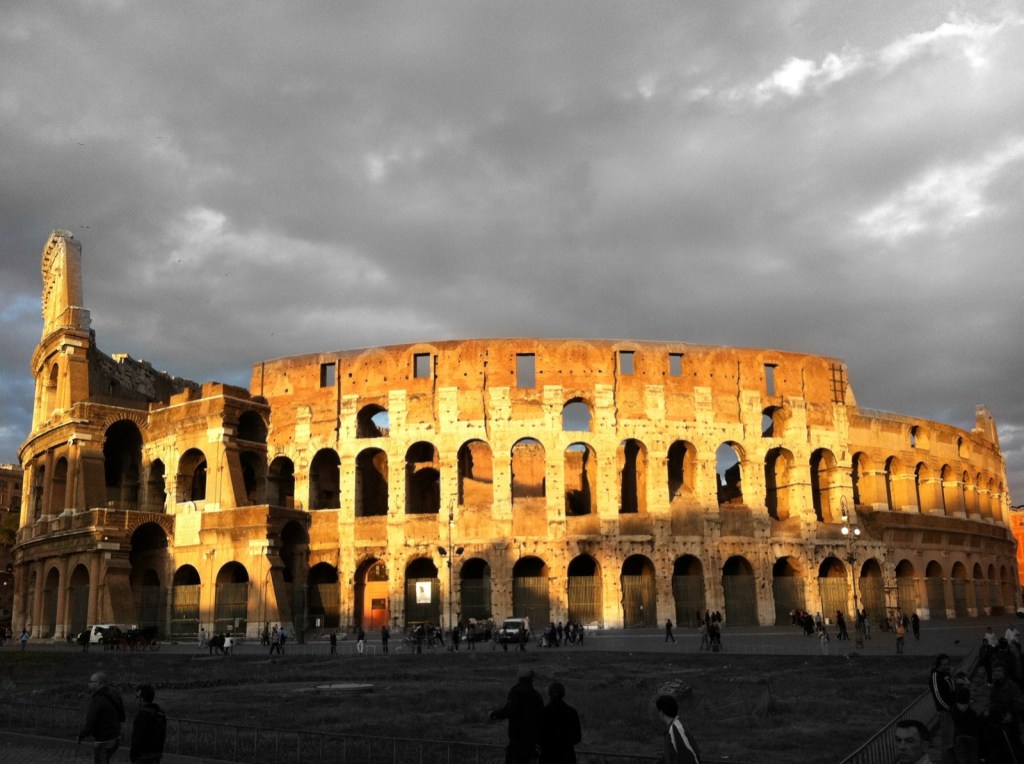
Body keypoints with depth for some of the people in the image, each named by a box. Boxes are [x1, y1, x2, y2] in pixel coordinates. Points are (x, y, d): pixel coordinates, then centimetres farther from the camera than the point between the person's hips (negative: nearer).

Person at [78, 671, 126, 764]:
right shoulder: (114, 696, 5)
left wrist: (81, 735, -2)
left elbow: (90, 724, -21)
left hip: (103, 742, -8)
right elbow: (121, 717, 13)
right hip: (115, 738, 8)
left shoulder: (97, 700, -21)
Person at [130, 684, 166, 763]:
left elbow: (137, 737, -20)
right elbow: (163, 734, 10)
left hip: (143, 755, -8)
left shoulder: (142, 714, -22)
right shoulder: (160, 713, 4)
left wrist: (133, 754, -10)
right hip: (156, 753, 8)